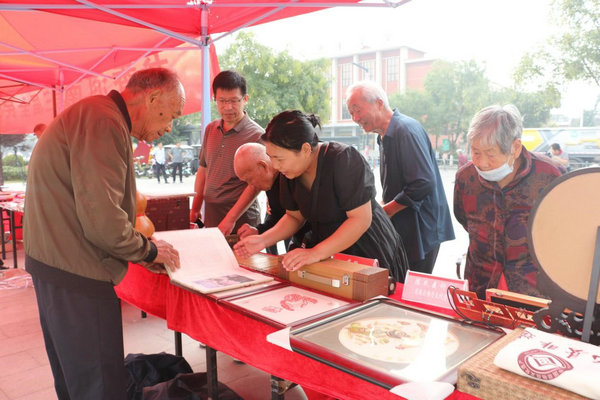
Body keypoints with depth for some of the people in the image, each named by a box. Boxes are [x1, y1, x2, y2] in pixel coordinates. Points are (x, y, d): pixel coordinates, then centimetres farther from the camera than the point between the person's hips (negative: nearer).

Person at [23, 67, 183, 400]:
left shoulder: (97, 115, 16)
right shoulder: (104, 122, -19)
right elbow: (102, 219, -26)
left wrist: (139, 253, 11)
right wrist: (148, 250, -8)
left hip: (58, 262, 11)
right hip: (75, 272, -11)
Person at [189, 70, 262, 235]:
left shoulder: (257, 135, -12)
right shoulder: (211, 129, 8)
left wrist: (231, 219, -19)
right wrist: (195, 208, 12)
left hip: (241, 221, -5)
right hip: (210, 217, 5)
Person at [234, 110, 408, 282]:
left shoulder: (344, 160, -26)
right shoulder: (289, 172, -4)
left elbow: (361, 219, -28)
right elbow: (294, 217, 6)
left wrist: (316, 253, -33)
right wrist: (262, 240, -10)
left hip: (370, 252, -6)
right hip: (329, 256, 6)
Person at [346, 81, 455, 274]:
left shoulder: (406, 130, -17)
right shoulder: (385, 136, 14)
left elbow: (424, 183, -25)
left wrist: (384, 211, -18)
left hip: (421, 228, -9)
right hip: (402, 229, 9)